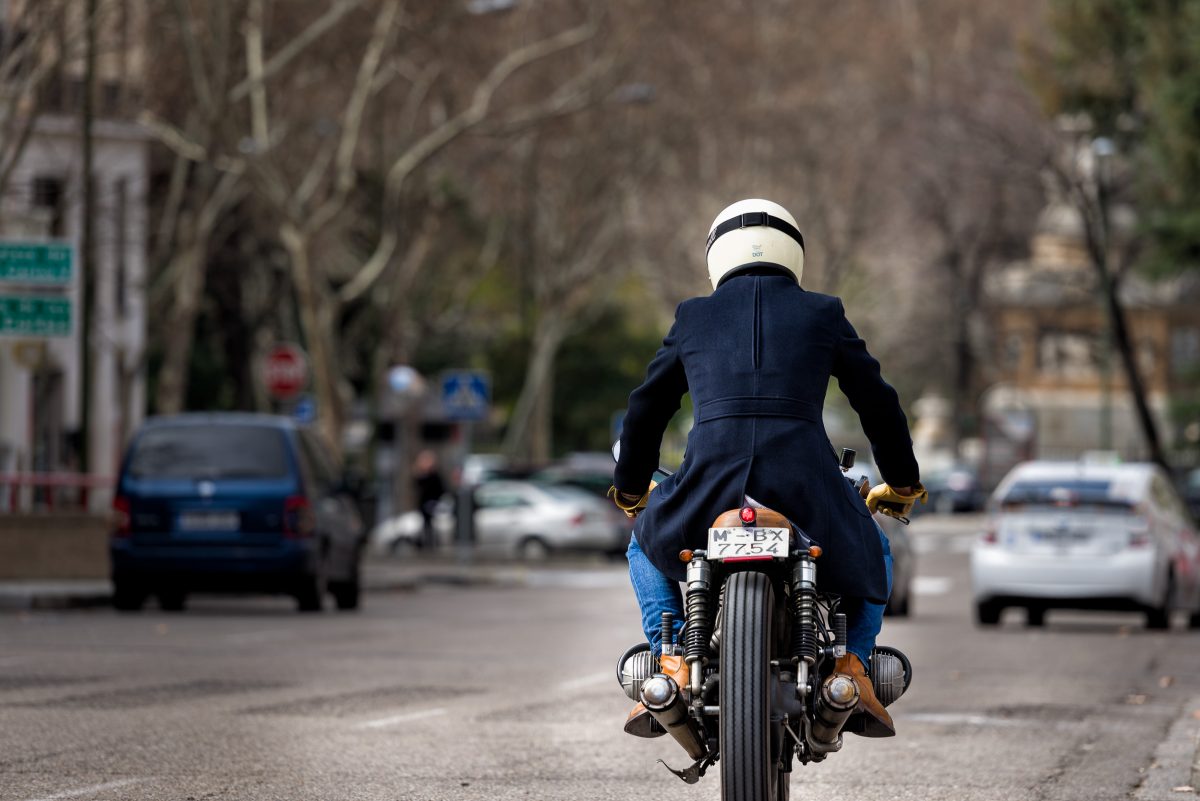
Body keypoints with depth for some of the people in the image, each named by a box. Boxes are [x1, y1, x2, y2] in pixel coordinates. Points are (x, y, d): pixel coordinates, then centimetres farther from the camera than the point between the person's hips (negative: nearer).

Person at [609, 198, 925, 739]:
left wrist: (630, 490, 43)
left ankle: (672, 659, 11)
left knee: (647, 542, 33)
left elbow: (646, 410, 26)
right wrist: (903, 483, 39)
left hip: (710, 484, 0)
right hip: (807, 489, 0)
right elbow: (878, 404, 22)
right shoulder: (823, 315, 16)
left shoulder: (694, 317, 18)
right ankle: (852, 665, 8)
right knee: (870, 554, 32)